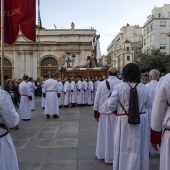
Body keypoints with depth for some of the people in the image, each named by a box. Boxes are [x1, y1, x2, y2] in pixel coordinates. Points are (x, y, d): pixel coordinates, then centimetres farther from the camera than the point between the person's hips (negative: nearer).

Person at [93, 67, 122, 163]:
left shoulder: (102, 84, -4)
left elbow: (97, 100, 0)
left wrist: (96, 113, 10)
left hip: (105, 112, 1)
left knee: (105, 133, 15)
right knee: (115, 134, 11)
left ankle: (102, 154, 27)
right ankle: (111, 156, 21)